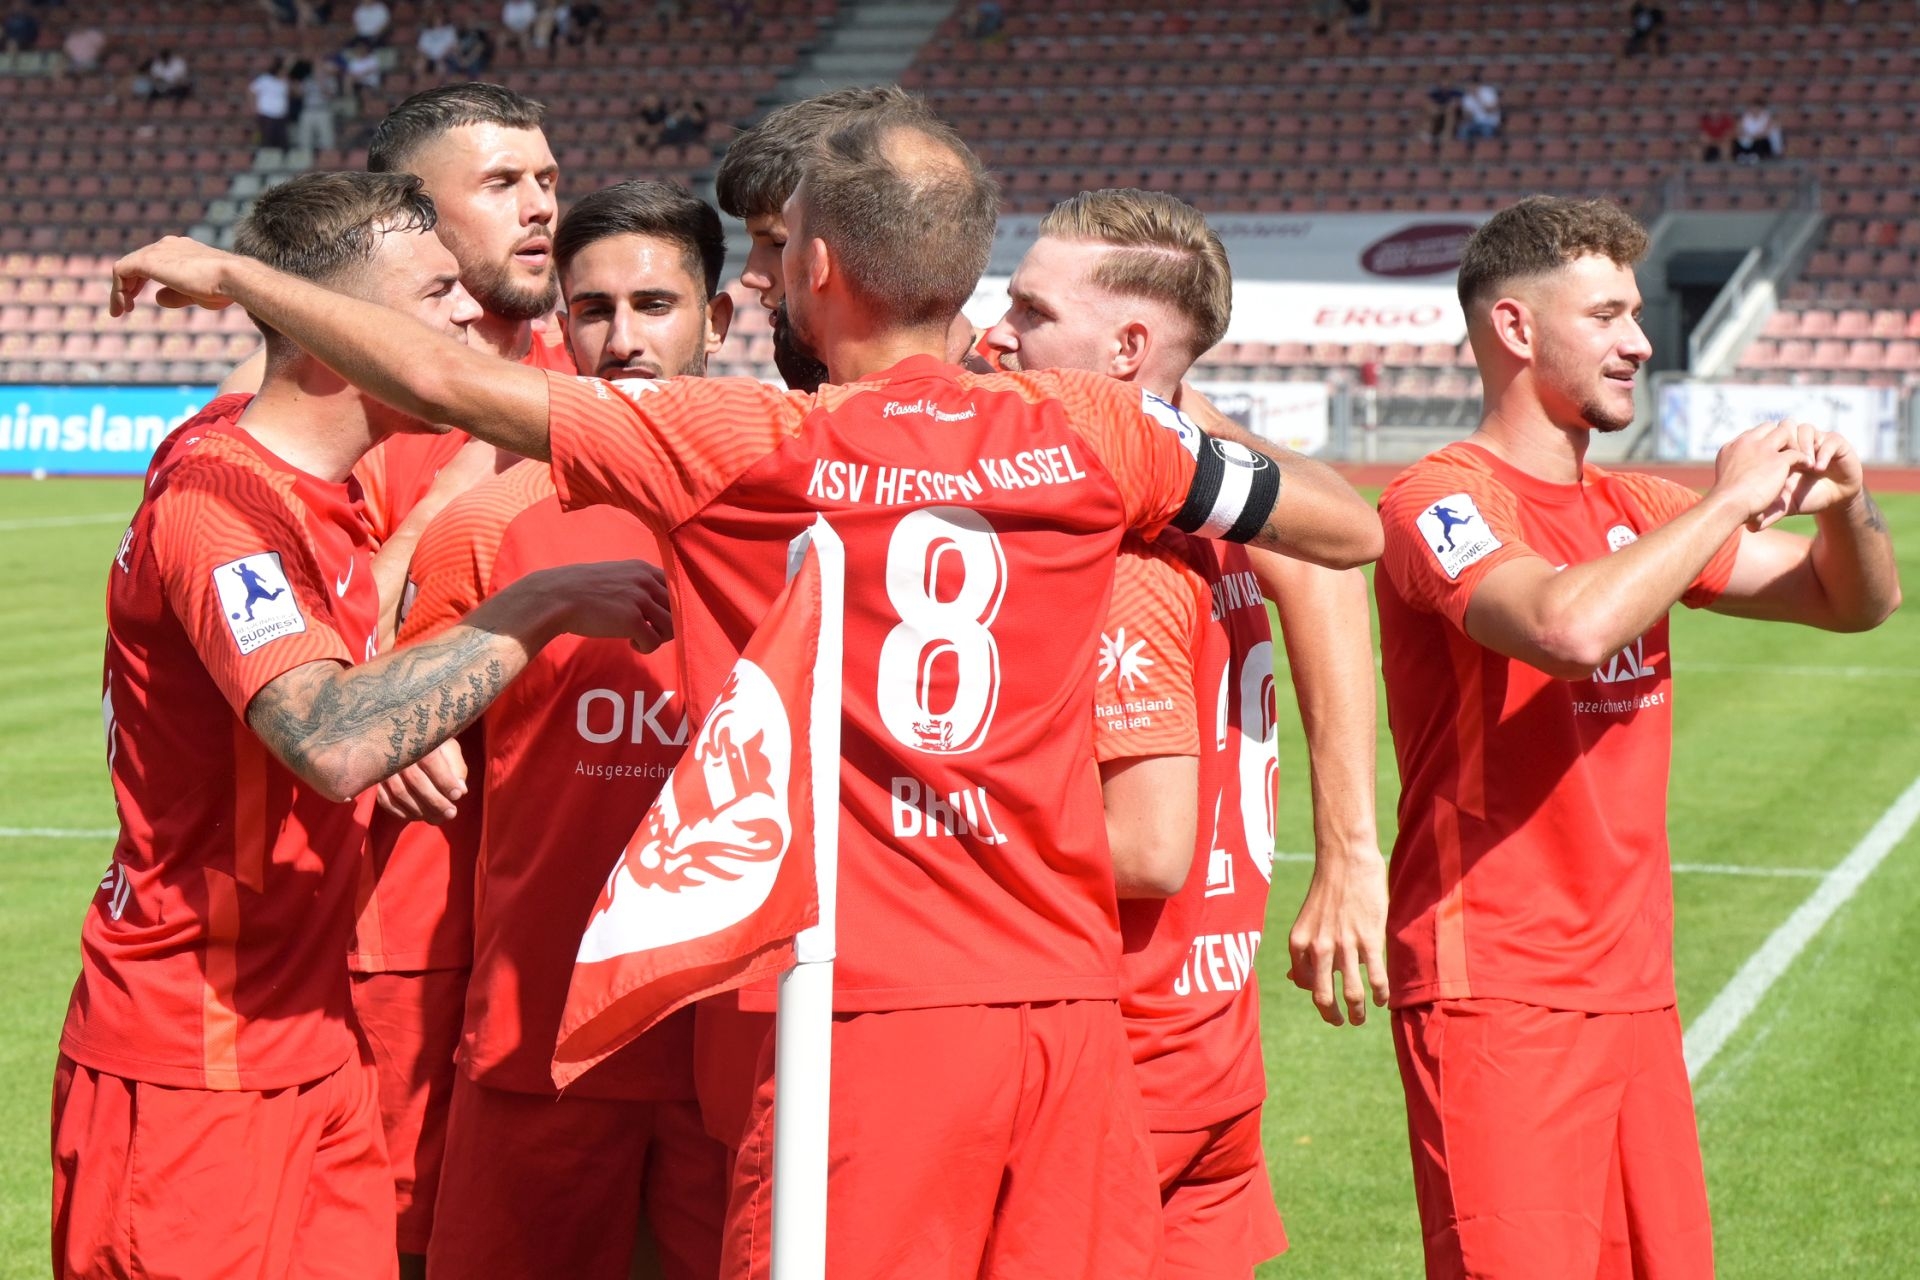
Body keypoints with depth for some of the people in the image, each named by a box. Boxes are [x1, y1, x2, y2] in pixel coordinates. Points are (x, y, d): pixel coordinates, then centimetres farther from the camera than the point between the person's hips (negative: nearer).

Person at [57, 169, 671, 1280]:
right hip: (196, 1069, -9)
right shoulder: (217, 496, -20)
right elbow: (334, 745, -35)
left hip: (317, 1047, 9)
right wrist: (546, 604, -28)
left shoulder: (333, 489, 10)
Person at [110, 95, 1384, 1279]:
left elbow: (447, 380, -2)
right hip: (1073, 1013, 4)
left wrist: (225, 272, 12)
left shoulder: (747, 448, -5)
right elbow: (1350, 525, 15)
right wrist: (1182, 413, 27)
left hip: (871, 1022, -4)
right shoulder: (1092, 431, 3)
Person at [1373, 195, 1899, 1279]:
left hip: (1634, 987, 8)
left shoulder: (1636, 511, 14)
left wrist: (1844, 503, -2)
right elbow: (1571, 627, -29)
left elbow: (1856, 602, 20)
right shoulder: (1443, 500, -9)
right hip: (1496, 997, -8)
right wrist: (1730, 500, -17)